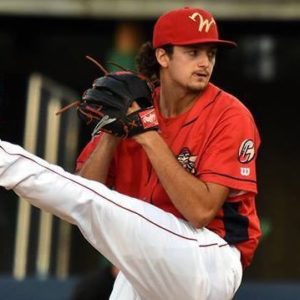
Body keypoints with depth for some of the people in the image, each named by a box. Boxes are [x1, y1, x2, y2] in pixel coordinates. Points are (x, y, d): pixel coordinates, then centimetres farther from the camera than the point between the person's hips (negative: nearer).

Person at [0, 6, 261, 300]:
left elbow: (201, 210, -21)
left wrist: (149, 137, -20)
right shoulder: (133, 110, 6)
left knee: (89, 201, -19)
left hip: (207, 263, -6)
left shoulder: (230, 115, -10)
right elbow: (86, 188, 1)